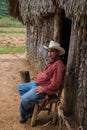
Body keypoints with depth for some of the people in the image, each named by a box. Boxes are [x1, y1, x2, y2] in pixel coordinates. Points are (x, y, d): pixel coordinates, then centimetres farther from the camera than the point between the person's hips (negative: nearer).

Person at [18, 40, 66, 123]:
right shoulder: (51, 61, 9)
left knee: (24, 99, -21)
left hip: (44, 89, -11)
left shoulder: (58, 65, -23)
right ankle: (30, 107, 14)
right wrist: (38, 79, 11)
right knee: (20, 87, 16)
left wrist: (43, 90, -20)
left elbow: (55, 84, -26)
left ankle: (23, 115, 10)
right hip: (37, 83, 11)